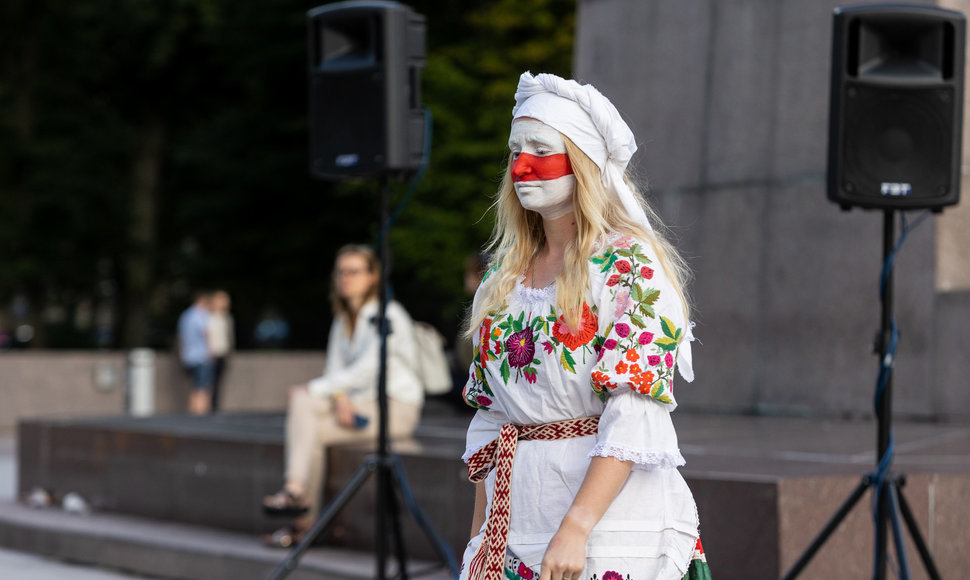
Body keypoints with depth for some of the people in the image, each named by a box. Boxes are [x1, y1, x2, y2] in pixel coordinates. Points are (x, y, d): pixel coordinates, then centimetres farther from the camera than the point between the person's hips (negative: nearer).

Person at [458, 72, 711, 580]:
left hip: (613, 526, -6)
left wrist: (576, 529, -22)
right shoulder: (505, 278, 13)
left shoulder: (631, 266, -7)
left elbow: (635, 416, -16)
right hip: (516, 529, 6)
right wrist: (481, 538, 11)